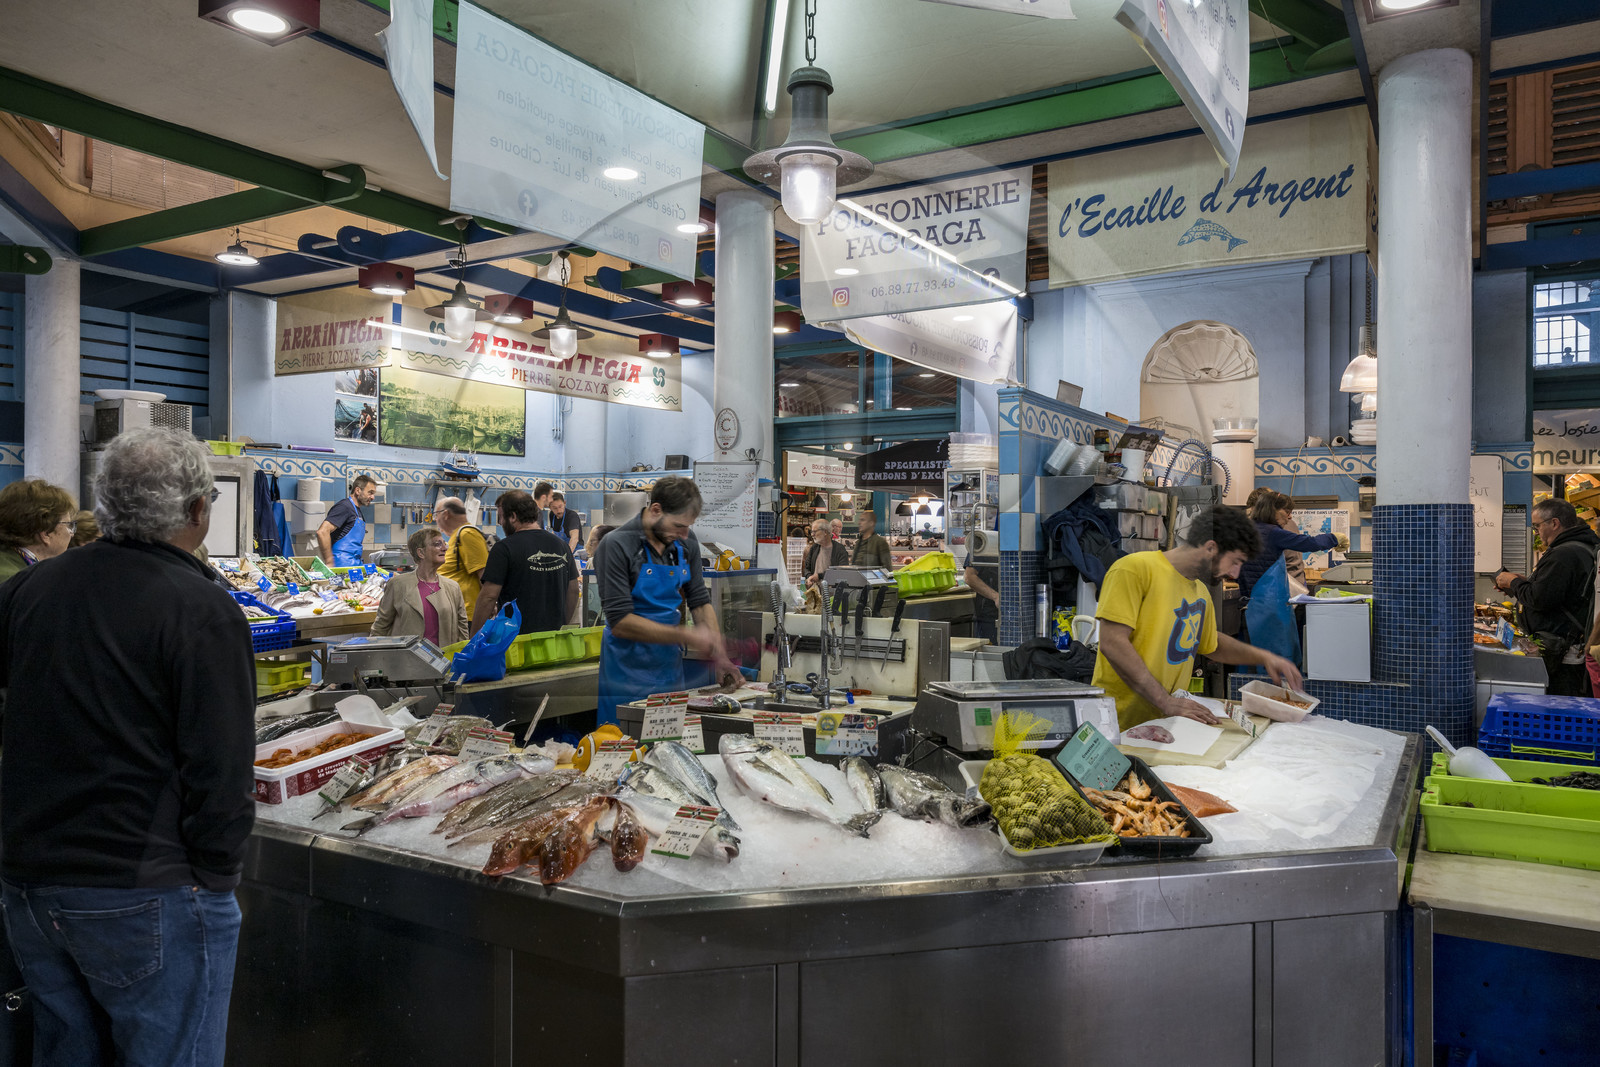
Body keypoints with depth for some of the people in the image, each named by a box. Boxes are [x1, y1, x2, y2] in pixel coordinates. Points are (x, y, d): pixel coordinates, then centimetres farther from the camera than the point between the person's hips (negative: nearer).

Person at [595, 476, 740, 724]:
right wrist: (686, 636, -21)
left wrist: (719, 657, -2)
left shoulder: (686, 543, 2)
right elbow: (620, 622, -20)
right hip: (627, 675, -5)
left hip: (671, 670, 5)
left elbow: (700, 601, 10)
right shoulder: (617, 545, -16)